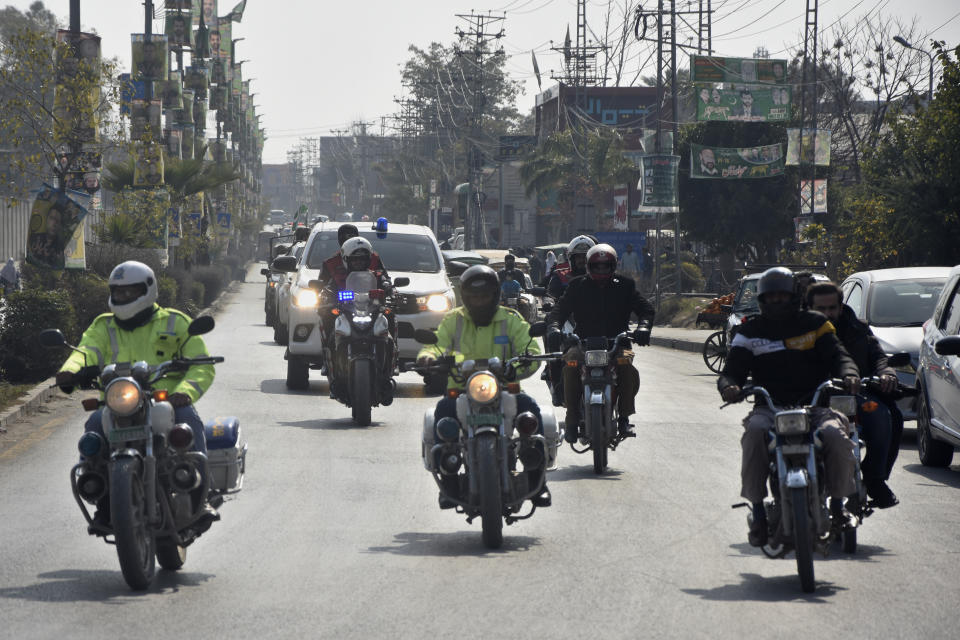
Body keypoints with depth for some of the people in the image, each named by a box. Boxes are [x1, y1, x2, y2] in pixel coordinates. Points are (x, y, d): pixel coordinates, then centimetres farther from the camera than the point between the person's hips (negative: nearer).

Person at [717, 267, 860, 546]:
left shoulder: (815, 324, 14)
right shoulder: (750, 331, 13)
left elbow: (837, 355, 5)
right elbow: (733, 368, 6)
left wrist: (848, 375, -19)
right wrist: (729, 386, -19)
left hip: (814, 404, 0)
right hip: (769, 406, 0)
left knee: (835, 435, -32)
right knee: (754, 431, -34)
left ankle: (837, 503, -10)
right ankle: (758, 510, -26)